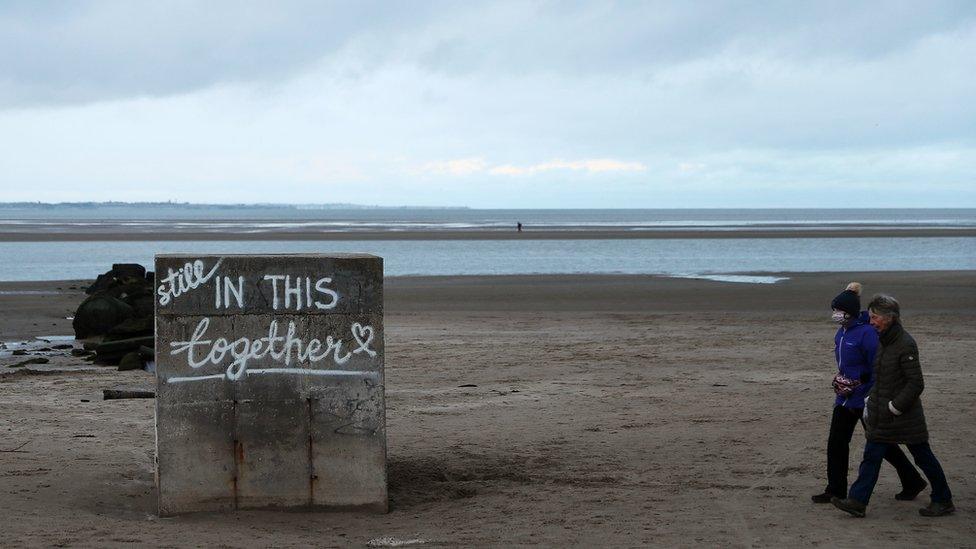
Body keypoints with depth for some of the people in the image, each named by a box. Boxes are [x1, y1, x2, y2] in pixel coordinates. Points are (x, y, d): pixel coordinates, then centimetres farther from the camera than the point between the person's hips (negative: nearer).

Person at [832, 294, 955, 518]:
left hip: (905, 416, -8)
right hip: (883, 416, 8)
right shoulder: (885, 342, 9)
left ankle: (943, 501, 18)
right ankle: (857, 501, 2)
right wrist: (870, 403, 15)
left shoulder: (905, 344, -18)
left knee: (923, 457, 5)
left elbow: (916, 384, -20)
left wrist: (894, 407, -18)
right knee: (871, 456, 3)